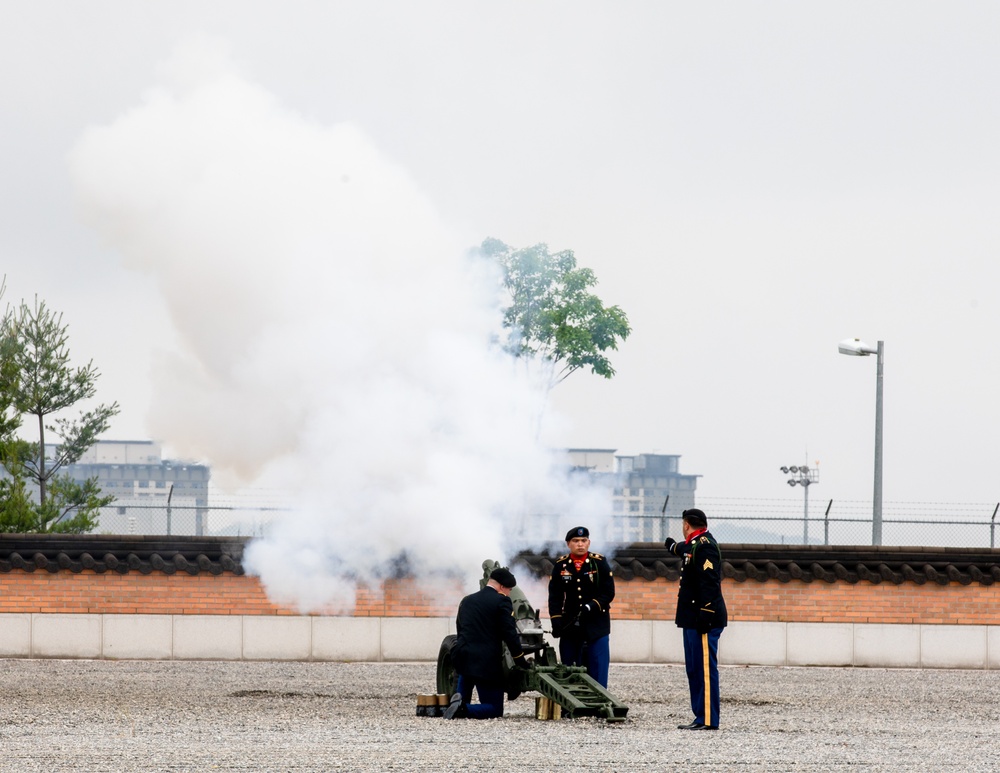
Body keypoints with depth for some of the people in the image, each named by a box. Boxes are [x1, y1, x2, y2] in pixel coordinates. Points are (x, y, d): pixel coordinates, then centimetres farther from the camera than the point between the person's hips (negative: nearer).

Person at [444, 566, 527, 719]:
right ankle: (463, 709, -25)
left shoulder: (467, 601, 14)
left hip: (462, 655, 6)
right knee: (495, 710, 1)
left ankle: (459, 699, 11)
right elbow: (510, 633, -10)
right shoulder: (501, 601, -6)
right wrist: (520, 660, -1)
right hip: (487, 663, -5)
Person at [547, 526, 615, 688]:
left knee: (597, 674, -5)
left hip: (596, 626, -2)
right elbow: (554, 597, 3)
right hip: (570, 628, 2)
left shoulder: (599, 563, 2)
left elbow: (608, 593, -1)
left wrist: (591, 606, -17)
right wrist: (556, 622, -8)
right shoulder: (561, 565, 6)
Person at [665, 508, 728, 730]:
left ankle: (708, 720, -10)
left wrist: (706, 614, -27)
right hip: (693, 620, 10)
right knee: (694, 670, 12)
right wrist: (674, 546, 63)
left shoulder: (705, 546, -14)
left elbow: (710, 582, -23)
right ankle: (700, 717, 15)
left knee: (705, 670, -9)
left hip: (704, 620, -10)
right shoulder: (695, 545, 17)